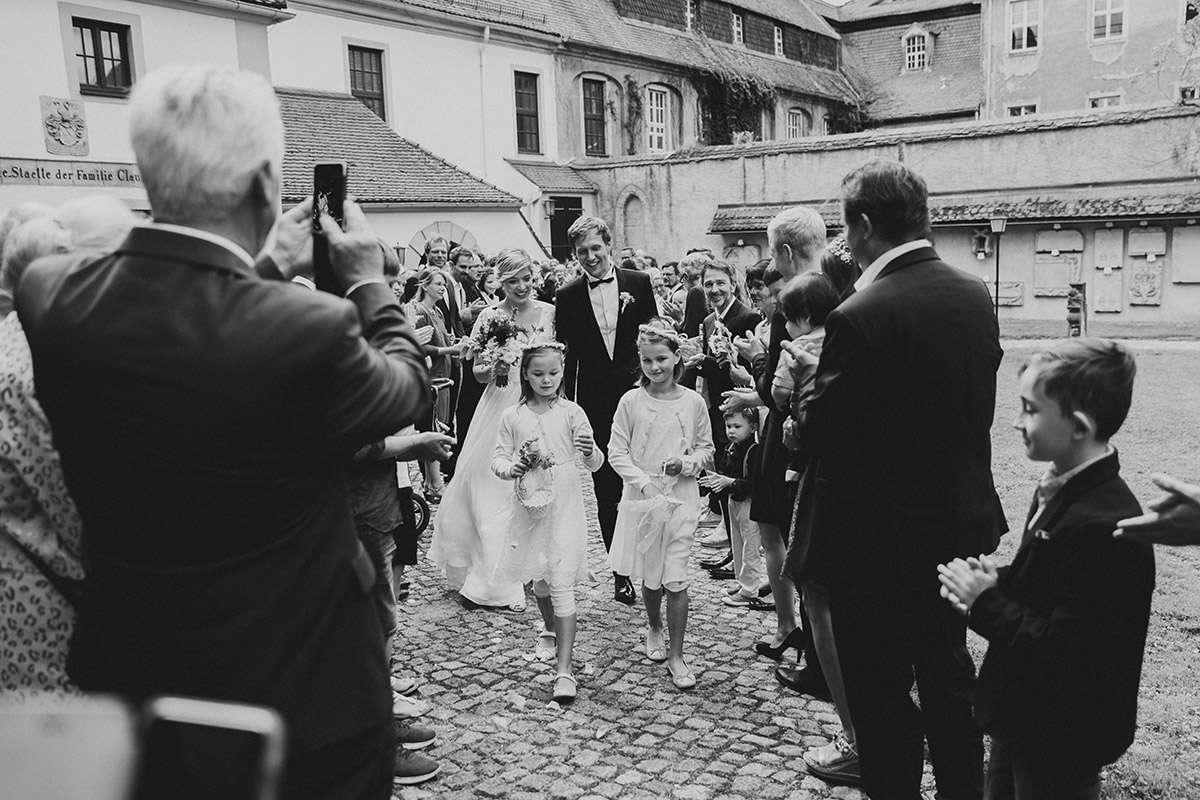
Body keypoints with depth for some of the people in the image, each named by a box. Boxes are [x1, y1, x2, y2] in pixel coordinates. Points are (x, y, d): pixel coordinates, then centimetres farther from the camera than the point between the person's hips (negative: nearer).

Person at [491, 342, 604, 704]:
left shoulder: (571, 413, -4)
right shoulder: (513, 417, 2)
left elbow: (595, 464, -3)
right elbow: (498, 457, 7)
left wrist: (590, 451, -25)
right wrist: (510, 467, -15)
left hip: (564, 508, -3)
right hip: (529, 507, 3)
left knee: (562, 584, -8)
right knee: (538, 578, 19)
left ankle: (564, 669, -9)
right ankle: (550, 629, 49)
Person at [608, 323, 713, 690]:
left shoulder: (693, 402, -2)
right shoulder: (631, 402, -4)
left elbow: (706, 449, 8)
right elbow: (617, 452, -2)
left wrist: (688, 462, -12)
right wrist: (643, 480, -14)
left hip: (681, 496, -1)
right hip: (641, 495, 1)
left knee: (675, 579, -3)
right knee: (649, 575, 13)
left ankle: (676, 655, 7)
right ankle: (654, 629, 40)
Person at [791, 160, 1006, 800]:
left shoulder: (859, 317, -24)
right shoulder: (974, 295, -1)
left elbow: (819, 434, -19)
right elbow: (977, 400, 8)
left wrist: (801, 409, 0)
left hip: (879, 538, -8)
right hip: (962, 524, 8)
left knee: (882, 694, 10)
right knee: (949, 675, 25)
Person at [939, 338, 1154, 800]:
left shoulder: (1104, 525, -29)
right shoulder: (1061, 490, 1)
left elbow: (1064, 652, -28)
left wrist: (986, 605, -19)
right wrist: (991, 586, -5)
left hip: (1062, 743, -8)